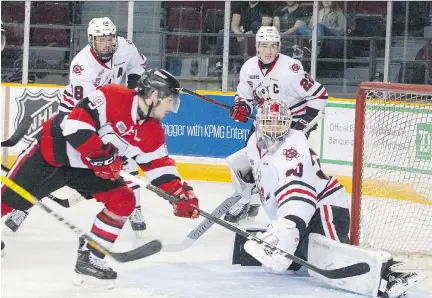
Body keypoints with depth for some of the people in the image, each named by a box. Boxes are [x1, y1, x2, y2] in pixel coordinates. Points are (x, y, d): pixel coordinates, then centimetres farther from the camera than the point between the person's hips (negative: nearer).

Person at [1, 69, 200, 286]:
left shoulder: (152, 132, -1)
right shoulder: (114, 97, -25)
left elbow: (158, 165, 6)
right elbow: (76, 122, -30)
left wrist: (180, 193, -5)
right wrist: (98, 154, -30)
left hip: (86, 169, 7)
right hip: (54, 149, -7)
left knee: (123, 201, -6)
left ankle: (89, 258, 0)